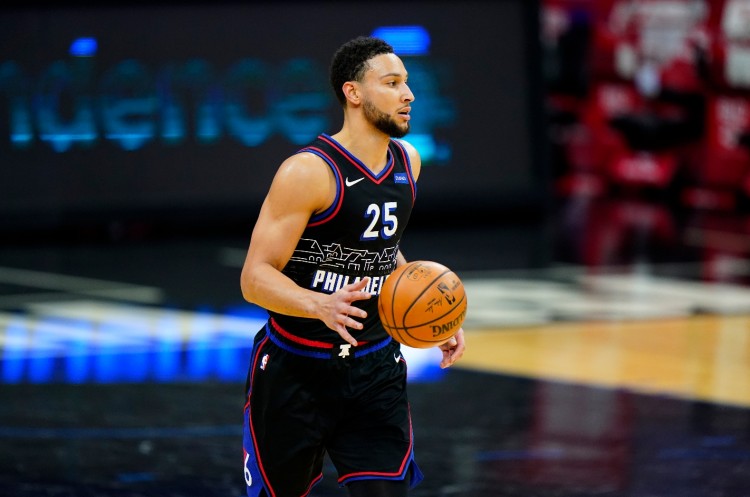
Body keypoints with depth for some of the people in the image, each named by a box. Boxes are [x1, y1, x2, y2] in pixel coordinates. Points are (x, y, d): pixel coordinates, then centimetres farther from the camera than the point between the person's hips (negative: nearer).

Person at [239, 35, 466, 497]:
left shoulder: (407, 162, 4)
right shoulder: (308, 173, -20)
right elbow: (255, 278, -22)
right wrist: (321, 306, -40)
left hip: (375, 367, 5)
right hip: (296, 371, -5)